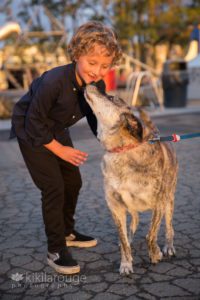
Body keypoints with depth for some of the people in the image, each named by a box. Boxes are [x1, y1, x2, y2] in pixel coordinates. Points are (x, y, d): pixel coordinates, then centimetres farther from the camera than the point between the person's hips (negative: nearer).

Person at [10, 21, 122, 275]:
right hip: (31, 132, -7)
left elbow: (97, 122, -4)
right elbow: (34, 122, -26)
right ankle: (56, 250, 0)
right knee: (53, 187, -13)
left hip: (56, 131, 7)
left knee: (73, 182, 12)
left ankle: (67, 232, 33)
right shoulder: (54, 81, -35)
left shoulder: (98, 86, -14)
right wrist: (59, 149, -19)